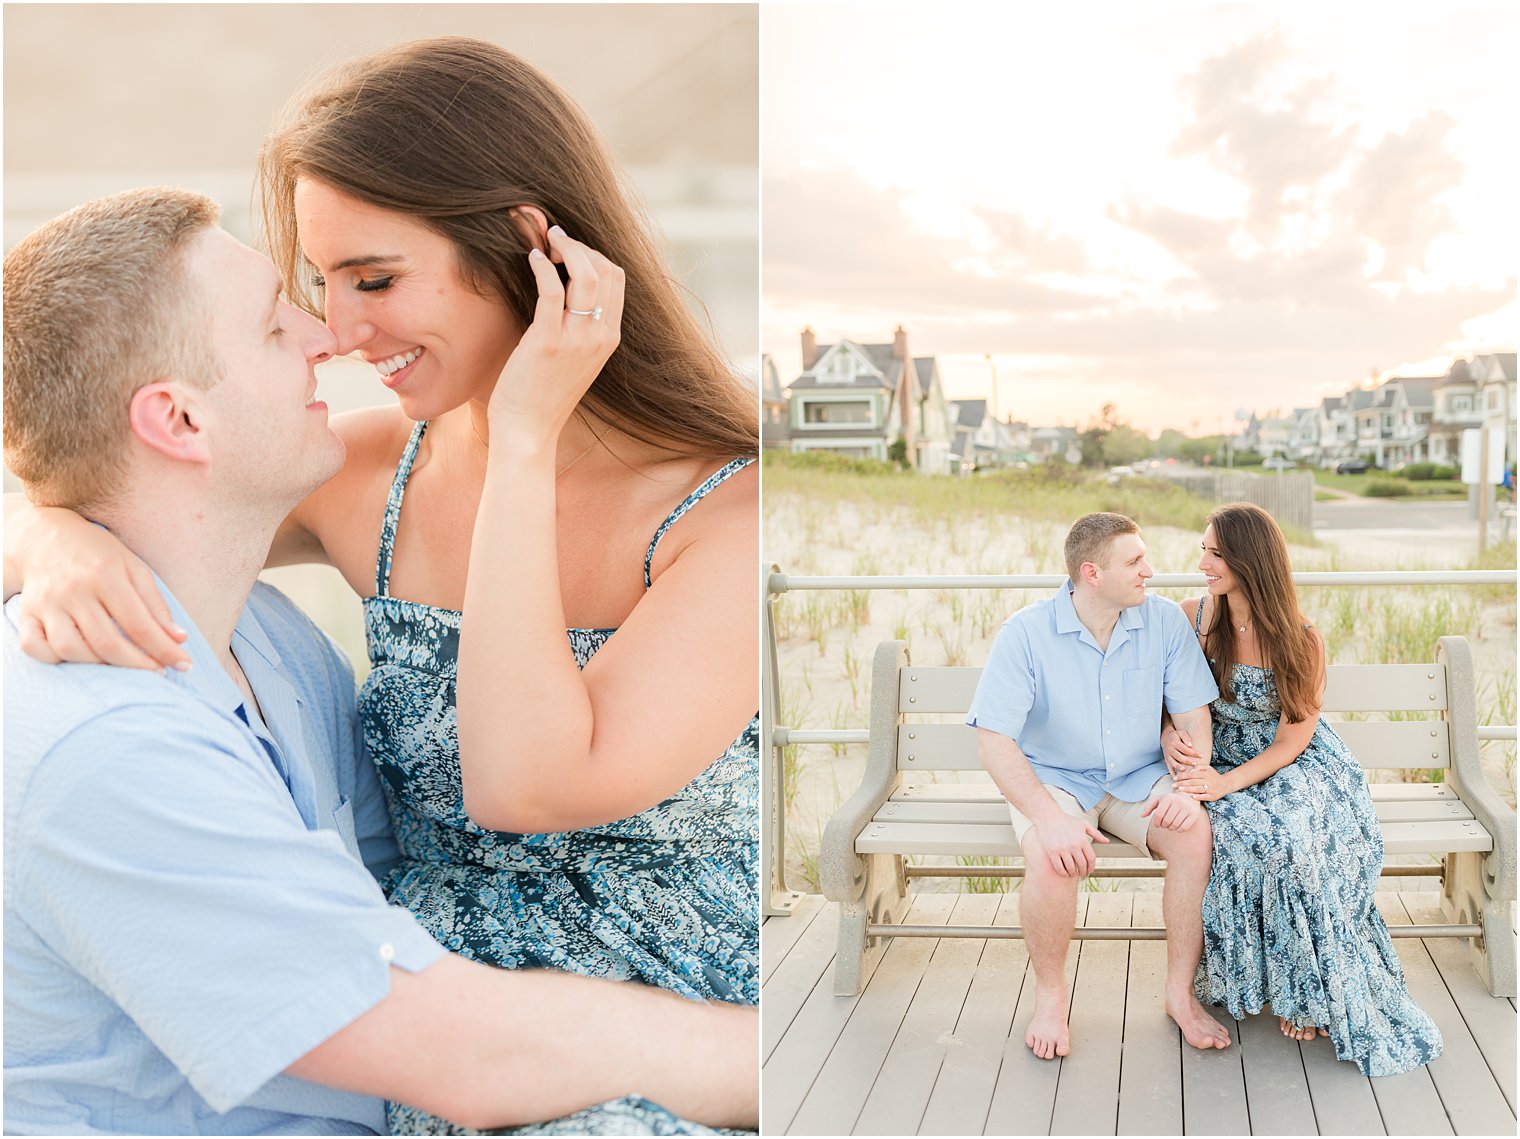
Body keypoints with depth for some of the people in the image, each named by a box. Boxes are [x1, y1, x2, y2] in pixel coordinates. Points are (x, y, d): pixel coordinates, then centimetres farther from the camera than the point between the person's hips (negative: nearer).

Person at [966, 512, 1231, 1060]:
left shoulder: (1164, 621, -5)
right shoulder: (1025, 634, -16)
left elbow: (1194, 717, -2)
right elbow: (993, 740, -20)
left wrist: (1186, 788, -22)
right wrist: (1049, 817, -34)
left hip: (1139, 778, 3)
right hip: (1054, 779, -3)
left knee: (1198, 834, -27)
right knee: (1052, 858, -34)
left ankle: (1181, 993, -9)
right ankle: (1050, 995, -7)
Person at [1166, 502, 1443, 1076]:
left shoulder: (1302, 640, -9)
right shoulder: (1193, 618, -3)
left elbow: (1290, 741, -11)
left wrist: (1226, 783, -26)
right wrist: (1172, 736, -21)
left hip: (1295, 767, -1)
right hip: (1220, 763, 1)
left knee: (1298, 835, -34)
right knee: (1248, 836, -34)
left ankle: (1314, 991, -14)